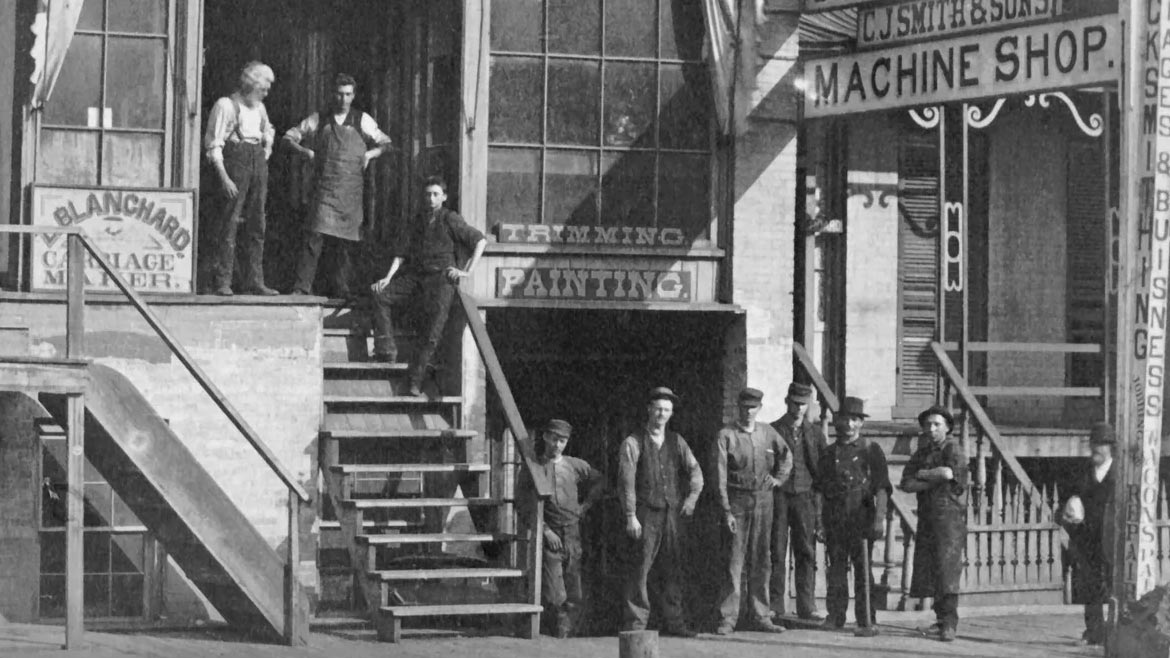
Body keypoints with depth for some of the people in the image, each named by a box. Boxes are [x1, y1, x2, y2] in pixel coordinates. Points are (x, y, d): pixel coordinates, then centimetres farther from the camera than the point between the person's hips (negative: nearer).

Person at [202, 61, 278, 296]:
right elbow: (213, 144, -11)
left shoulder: (259, 108, 16)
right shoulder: (226, 105, -6)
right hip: (234, 164, -7)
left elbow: (268, 131, 38)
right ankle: (221, 282, -8)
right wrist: (224, 178, -19)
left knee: (256, 226, 5)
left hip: (258, 167, 7)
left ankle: (253, 281, 8)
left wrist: (266, 150, 20)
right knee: (227, 225, -8)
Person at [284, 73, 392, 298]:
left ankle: (341, 290, 12)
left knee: (345, 241, 3)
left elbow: (385, 143, 20)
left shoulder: (362, 121, 10)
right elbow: (290, 136, 15)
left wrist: (370, 154, 3)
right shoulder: (319, 119, 7)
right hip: (325, 186, -2)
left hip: (351, 189, 2)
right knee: (316, 235, -15)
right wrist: (307, 152, 1)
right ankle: (301, 287, -17)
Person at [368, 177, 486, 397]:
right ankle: (386, 352, -10)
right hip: (416, 275, 6)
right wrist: (388, 278, 4)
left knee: (434, 329, -15)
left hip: (441, 276, -6)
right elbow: (403, 252, 16)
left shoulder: (450, 219, 2)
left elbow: (480, 240, -4)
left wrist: (467, 271, -7)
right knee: (380, 295, -10)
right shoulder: (421, 222, 19)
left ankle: (416, 378, -13)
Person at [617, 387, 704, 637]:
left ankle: (673, 622, 10)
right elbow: (626, 482, -5)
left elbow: (695, 471, 9)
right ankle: (635, 624, -6)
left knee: (672, 569, 5)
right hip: (646, 513, -4)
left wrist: (692, 496, -9)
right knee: (643, 567, -9)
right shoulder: (633, 443, 0)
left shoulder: (676, 442, 14)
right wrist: (630, 517, -12)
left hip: (673, 513, 4)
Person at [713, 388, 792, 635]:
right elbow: (720, 475, -9)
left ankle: (760, 617, 13)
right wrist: (726, 511, -15)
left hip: (763, 500, 4)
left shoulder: (767, 432, 8)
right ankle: (727, 619, -4)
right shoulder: (726, 435, -6)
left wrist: (778, 478, 12)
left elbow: (786, 455, 26)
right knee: (734, 560, -6)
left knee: (761, 561, 7)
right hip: (737, 501, -4)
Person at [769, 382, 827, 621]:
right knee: (777, 553, -2)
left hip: (805, 496, 2)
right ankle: (775, 608, 0)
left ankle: (806, 607, 2)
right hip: (779, 496, -2)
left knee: (806, 554, 0)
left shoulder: (815, 434, 12)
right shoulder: (772, 431, 5)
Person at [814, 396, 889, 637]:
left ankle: (867, 621, -5)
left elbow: (882, 487, -3)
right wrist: (820, 522, 12)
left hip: (861, 517, -4)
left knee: (862, 570, -5)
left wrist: (879, 518, -13)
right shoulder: (829, 453, 14)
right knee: (836, 568, 6)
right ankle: (835, 615, 15)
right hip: (834, 520, 4)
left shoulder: (871, 450, 2)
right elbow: (819, 487, 18)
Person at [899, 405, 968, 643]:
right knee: (928, 571, 4)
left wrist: (922, 474, -4)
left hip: (949, 517, -6)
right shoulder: (921, 452, 15)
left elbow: (948, 472, -21)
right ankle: (941, 620, 12)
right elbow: (906, 484, 4)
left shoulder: (953, 449, -2)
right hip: (927, 517, 6)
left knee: (947, 569, -13)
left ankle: (949, 625, -15)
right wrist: (935, 479, -10)